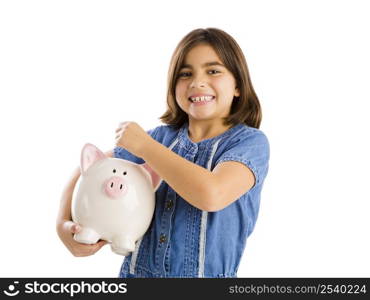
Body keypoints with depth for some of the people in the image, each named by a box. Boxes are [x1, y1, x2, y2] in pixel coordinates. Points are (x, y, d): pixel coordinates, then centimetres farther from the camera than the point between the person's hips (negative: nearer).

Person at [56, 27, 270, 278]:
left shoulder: (251, 141, -9)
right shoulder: (162, 136, 2)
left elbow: (211, 194, -26)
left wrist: (144, 145, -16)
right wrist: (63, 223, -6)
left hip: (206, 275, -3)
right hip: (137, 271, 3)